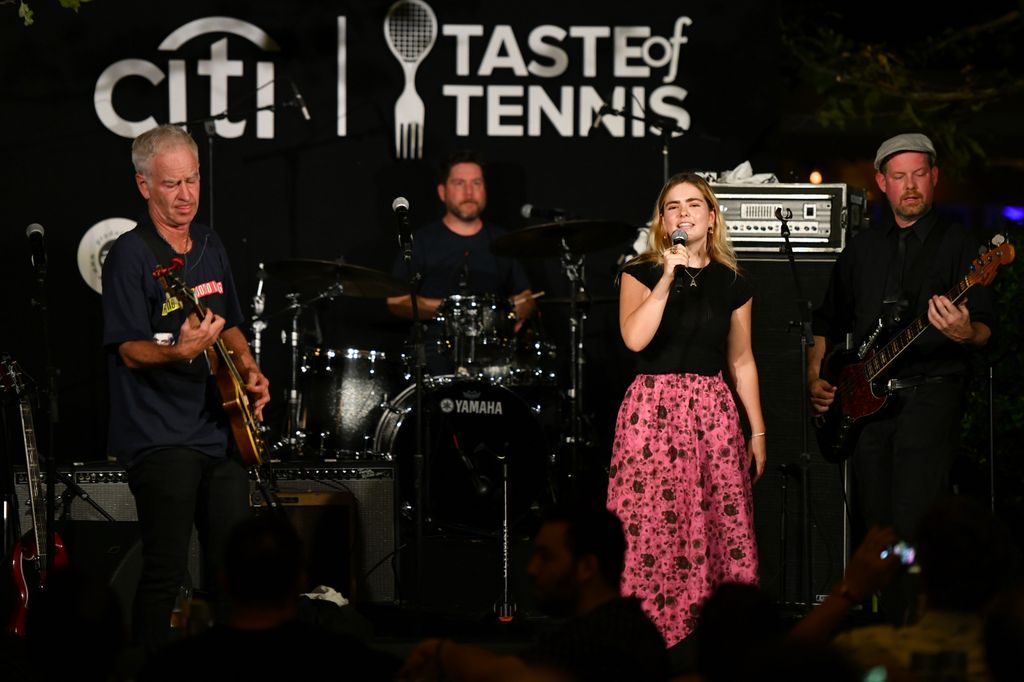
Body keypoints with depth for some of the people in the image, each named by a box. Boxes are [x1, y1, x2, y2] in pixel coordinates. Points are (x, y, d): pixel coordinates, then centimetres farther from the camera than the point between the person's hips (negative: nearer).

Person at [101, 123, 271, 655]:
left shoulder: (210, 247, 13)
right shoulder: (131, 255, -10)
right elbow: (129, 348, -14)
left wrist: (249, 371, 8)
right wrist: (178, 351, -32)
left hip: (220, 431, 7)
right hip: (159, 437, -7)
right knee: (167, 571, -9)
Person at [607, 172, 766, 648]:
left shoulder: (731, 284, 12)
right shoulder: (641, 274, 4)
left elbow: (741, 363, 15)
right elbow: (635, 338, -13)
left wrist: (758, 432, 12)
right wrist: (669, 278, -15)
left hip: (712, 412, 2)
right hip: (653, 409, -2)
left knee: (719, 528, -5)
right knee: (652, 528, -9)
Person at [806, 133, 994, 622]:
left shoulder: (957, 245, 2)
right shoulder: (861, 249, 17)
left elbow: (985, 331, -5)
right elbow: (827, 323, 25)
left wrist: (965, 333, -27)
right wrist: (815, 378, 12)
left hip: (930, 393, -5)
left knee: (913, 522, -16)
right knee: (873, 524, 4)